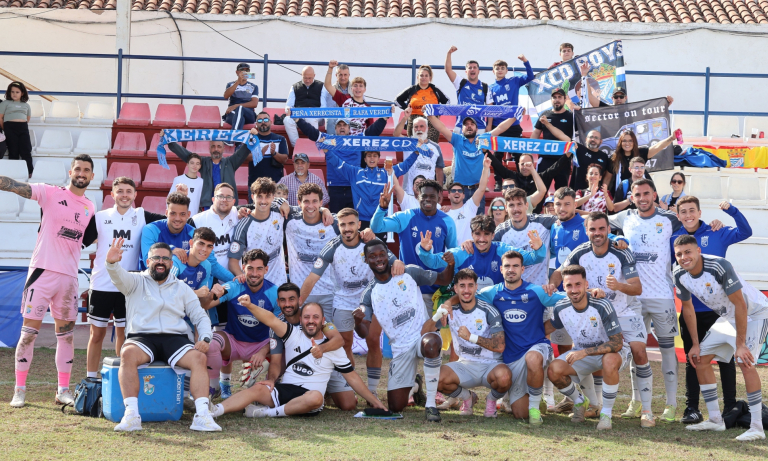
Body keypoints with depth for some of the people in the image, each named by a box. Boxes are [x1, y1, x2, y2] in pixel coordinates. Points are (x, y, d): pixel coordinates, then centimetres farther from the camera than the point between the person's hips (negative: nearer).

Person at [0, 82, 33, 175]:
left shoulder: (26, 105, 18)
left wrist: (21, 125, 12)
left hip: (23, 128, 2)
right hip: (10, 128, -2)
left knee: (26, 151, -6)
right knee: (13, 152, -4)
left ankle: (30, 173, -10)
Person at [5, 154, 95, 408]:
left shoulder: (91, 208, 12)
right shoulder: (51, 193, -3)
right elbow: (16, 186, -15)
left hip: (69, 276, 5)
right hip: (43, 270, -5)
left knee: (66, 333, 8)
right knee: (29, 330, -4)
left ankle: (63, 390, 14)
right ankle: (20, 389, 3)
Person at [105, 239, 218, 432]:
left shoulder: (182, 288, 22)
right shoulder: (136, 282, 15)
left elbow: (200, 316, 19)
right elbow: (119, 277, -7)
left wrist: (205, 338, -2)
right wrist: (112, 263, -32)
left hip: (174, 338, 2)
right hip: (141, 337, -2)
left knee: (199, 358, -29)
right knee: (127, 354, -36)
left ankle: (202, 415, -35)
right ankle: (131, 415, -39)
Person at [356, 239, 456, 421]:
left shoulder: (409, 273, 3)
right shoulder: (369, 294, 4)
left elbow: (444, 280, 11)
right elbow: (365, 333, -5)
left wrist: (451, 265, -12)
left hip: (423, 335, -2)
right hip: (400, 349, 2)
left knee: (430, 344, -42)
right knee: (395, 407, -1)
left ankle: (431, 404, -28)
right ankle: (414, 385, 37)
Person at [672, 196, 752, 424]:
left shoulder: (717, 234, 0)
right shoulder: (674, 240, 4)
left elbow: (745, 232, -6)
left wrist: (731, 210, -18)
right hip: (690, 310, 1)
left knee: (725, 358, 4)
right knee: (692, 360, 7)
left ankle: (730, 407, 12)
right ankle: (692, 408, 12)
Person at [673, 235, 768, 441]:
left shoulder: (719, 266, -32)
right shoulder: (680, 275, -11)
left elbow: (740, 305, -30)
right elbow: (687, 308, 5)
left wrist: (741, 344, -29)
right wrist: (695, 344, 4)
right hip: (727, 316, 8)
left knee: (745, 362, -23)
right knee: (700, 359, 3)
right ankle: (715, 420, 13)